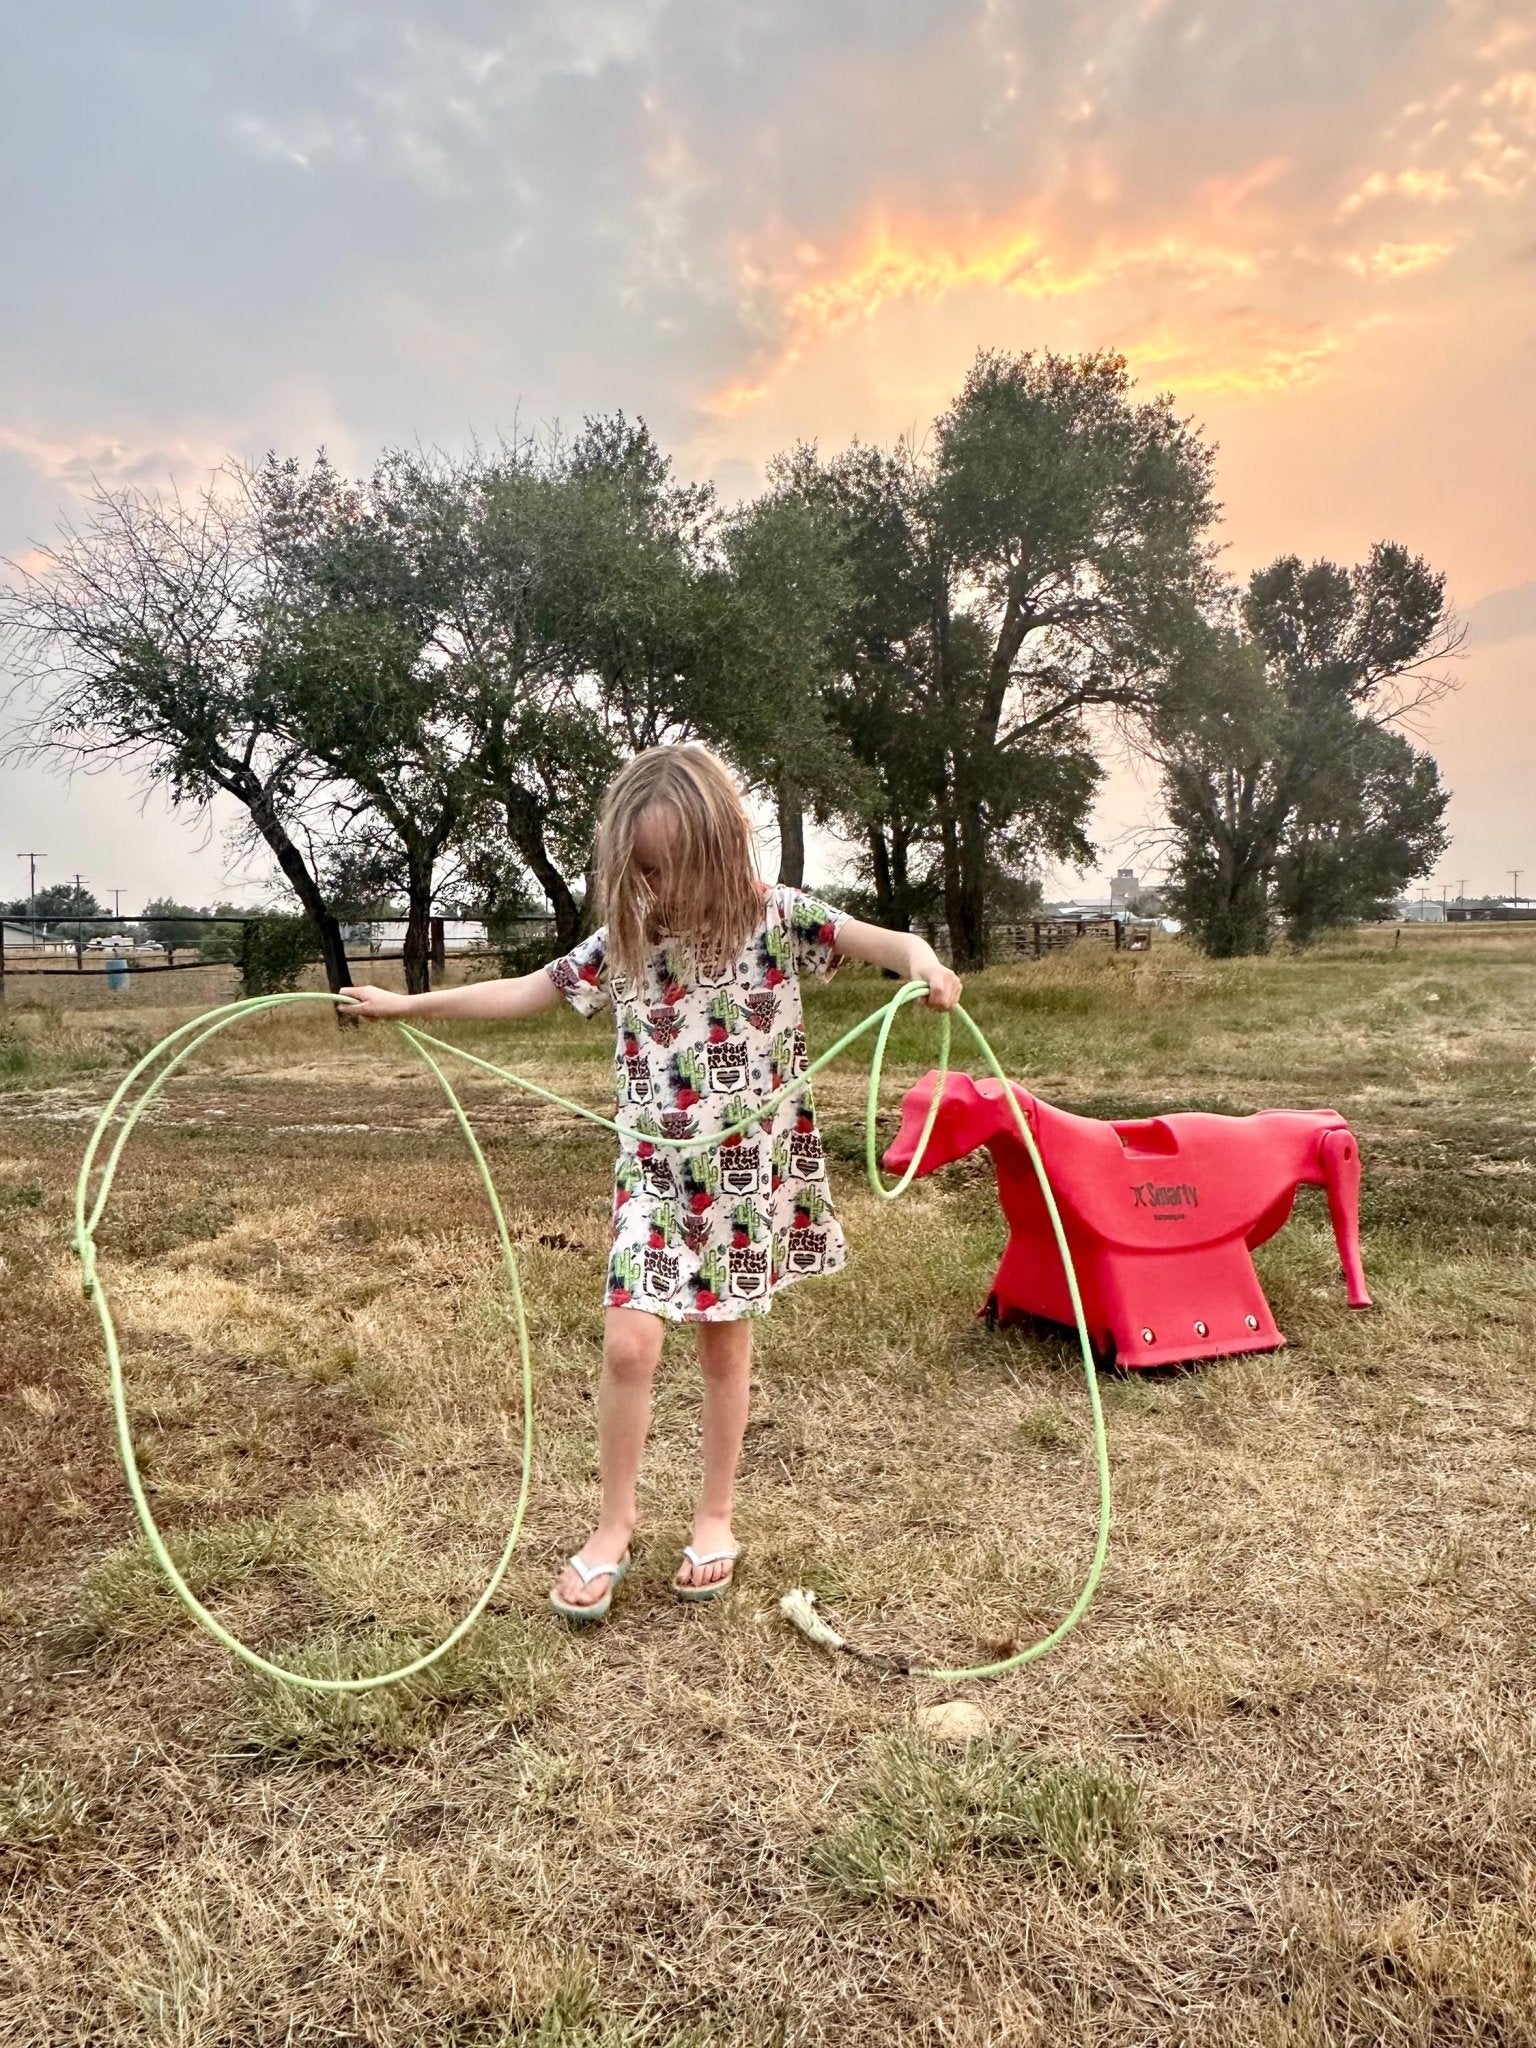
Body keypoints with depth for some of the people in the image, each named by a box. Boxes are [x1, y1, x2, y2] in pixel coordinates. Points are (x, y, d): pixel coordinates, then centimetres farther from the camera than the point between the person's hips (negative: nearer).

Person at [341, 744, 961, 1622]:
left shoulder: (779, 917, -8)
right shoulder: (626, 940, -1)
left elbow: (877, 940, -20)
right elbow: (527, 992, 7)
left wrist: (921, 959, -44)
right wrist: (407, 1003, 7)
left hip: (749, 1170, -1)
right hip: (656, 1174, 2)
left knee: (725, 1344, 10)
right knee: (630, 1342, -8)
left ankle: (716, 1519, 29)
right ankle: (615, 1526, 13)